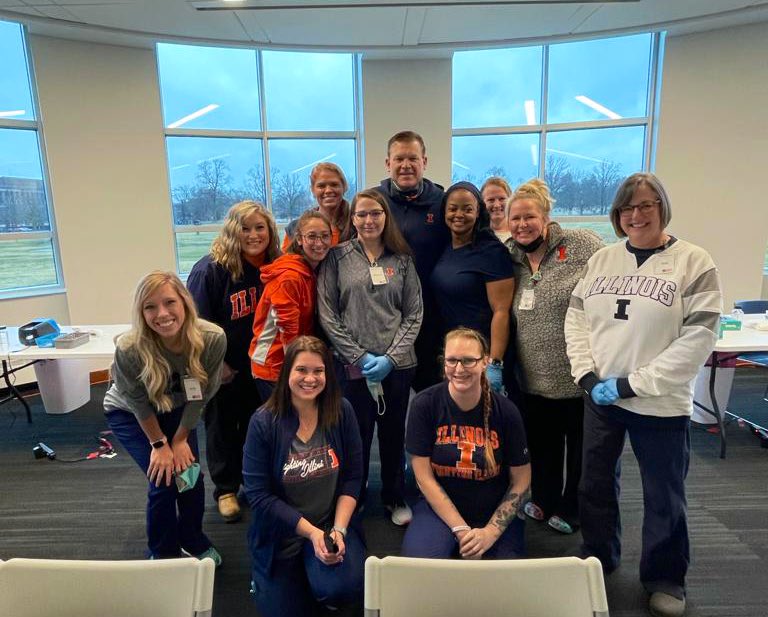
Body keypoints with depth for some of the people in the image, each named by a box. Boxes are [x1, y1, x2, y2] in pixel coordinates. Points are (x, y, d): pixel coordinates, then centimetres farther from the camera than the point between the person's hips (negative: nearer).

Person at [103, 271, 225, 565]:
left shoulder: (213, 338, -33)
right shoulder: (129, 348, -37)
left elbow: (200, 396, -16)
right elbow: (139, 403, -18)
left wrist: (180, 439, -9)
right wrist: (160, 444, -9)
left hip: (177, 410, 2)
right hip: (129, 413, -2)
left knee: (191, 474, 0)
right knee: (164, 481, -9)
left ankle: (194, 541, 31)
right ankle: (164, 554, 20)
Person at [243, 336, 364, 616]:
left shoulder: (342, 411, -11)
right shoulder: (264, 422, -17)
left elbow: (352, 478, -5)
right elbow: (259, 495, -15)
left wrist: (338, 529, -15)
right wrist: (311, 532, -17)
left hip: (331, 522, 1)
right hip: (280, 533, 0)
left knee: (345, 588, -21)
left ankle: (320, 576, 15)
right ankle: (263, 575, 36)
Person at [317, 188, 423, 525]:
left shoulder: (402, 260, 5)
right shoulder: (337, 258, 0)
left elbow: (414, 314, 3)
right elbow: (327, 315, -4)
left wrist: (391, 357, -8)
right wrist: (360, 356, -9)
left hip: (398, 364, 2)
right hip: (351, 365, -1)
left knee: (394, 433, 14)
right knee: (356, 435, 9)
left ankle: (395, 497, 35)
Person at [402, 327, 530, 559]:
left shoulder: (505, 411, -10)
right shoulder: (424, 404, -12)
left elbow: (521, 481, -2)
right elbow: (424, 476, -10)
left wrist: (491, 532, -13)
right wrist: (461, 529, -15)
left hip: (495, 513, 1)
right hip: (439, 507, 0)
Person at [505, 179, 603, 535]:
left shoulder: (582, 245, -10)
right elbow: (505, 315, 14)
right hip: (534, 378, 5)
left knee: (580, 446, 14)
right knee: (542, 444, 20)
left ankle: (571, 509, 36)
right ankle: (544, 500, 42)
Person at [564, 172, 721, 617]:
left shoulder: (694, 263, -8)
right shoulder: (602, 259, 4)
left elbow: (698, 339, -14)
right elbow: (576, 317, 5)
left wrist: (632, 384, -17)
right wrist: (587, 375, -8)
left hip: (660, 402, -4)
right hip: (599, 397, 4)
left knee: (664, 496, 12)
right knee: (596, 483, 18)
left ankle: (665, 578, 37)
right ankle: (599, 558, 42)